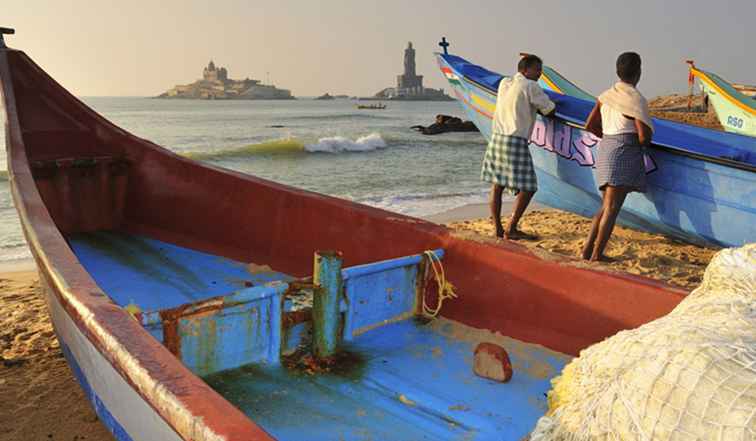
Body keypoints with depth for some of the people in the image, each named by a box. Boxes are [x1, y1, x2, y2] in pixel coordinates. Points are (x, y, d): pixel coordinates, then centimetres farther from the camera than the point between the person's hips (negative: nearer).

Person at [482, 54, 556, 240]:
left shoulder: (504, 83, 15)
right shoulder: (531, 87, -6)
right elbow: (549, 109, 0)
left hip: (497, 137, 8)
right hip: (515, 141, -8)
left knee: (497, 185, 12)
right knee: (527, 188, -1)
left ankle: (498, 228, 16)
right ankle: (510, 229, -4)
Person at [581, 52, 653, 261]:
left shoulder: (606, 95, 12)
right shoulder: (636, 99, -8)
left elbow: (590, 125, 16)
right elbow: (644, 136, -12)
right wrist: (643, 142, 10)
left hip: (605, 150, 7)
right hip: (624, 152, -7)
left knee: (606, 205, 14)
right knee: (612, 207, -6)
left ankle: (587, 250, 11)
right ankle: (597, 254, -6)